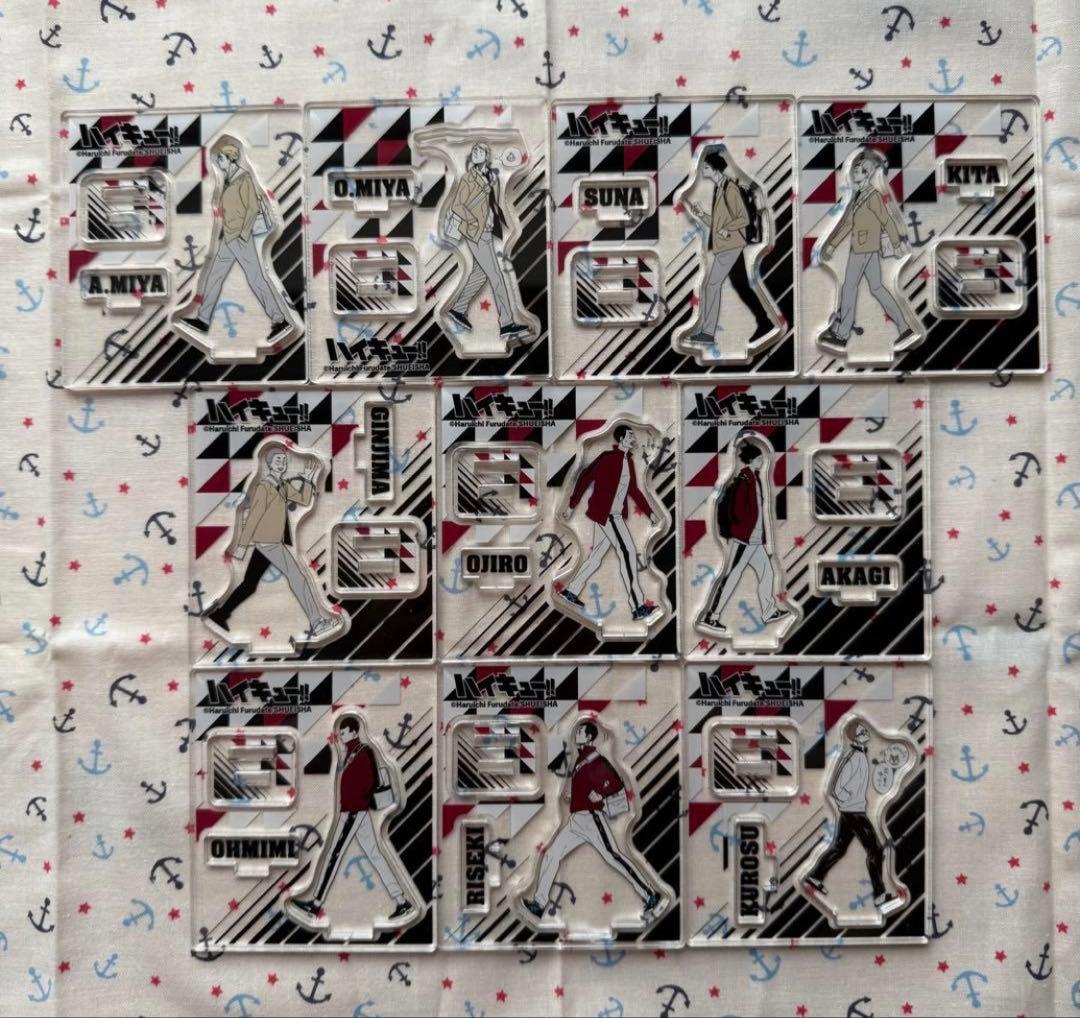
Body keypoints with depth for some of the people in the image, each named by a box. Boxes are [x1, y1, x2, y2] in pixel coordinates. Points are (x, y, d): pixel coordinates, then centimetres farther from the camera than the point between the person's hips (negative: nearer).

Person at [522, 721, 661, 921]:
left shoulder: (597, 760, -7)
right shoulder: (580, 760, 19)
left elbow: (617, 784, -13)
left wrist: (601, 795, -25)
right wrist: (571, 793, 18)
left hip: (591, 817, -9)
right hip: (575, 820, 9)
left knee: (613, 856, -15)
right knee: (551, 855, 7)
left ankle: (649, 895, -13)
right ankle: (539, 903, 13)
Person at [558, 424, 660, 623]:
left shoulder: (628, 460, 11)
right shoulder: (608, 457, -14)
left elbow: (633, 490, 19)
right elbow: (585, 477, -10)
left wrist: (649, 512, 14)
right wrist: (572, 506, -8)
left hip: (615, 514, 9)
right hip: (605, 513, -9)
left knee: (597, 554, 16)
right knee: (627, 553, -12)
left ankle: (571, 591, 29)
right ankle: (638, 607, -11)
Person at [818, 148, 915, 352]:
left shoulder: (873, 196, -15)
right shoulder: (858, 194, 13)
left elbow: (888, 221, -13)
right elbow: (848, 222, 18)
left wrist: (897, 245, -9)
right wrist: (832, 245, 18)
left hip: (864, 248, -9)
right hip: (869, 248, 9)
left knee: (849, 288, -1)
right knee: (877, 288, 11)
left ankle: (841, 336, 6)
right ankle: (904, 327, 12)